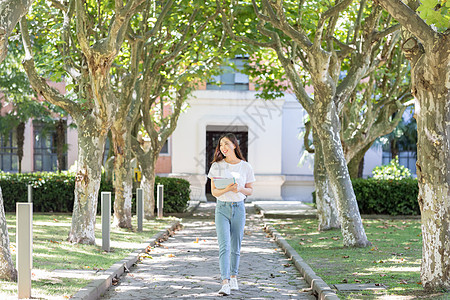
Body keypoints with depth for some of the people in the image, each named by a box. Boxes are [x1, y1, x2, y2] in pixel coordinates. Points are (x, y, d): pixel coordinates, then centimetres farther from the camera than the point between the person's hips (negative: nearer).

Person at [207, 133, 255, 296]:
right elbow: (214, 191, -1)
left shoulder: (245, 167, 1)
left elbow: (250, 190, 8)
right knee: (224, 246, -13)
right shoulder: (217, 166, -1)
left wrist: (240, 189, -14)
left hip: (238, 208, 1)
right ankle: (225, 283, -20)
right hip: (222, 208, -1)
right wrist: (226, 189, -21)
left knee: (235, 247, 9)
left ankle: (233, 277, 29)